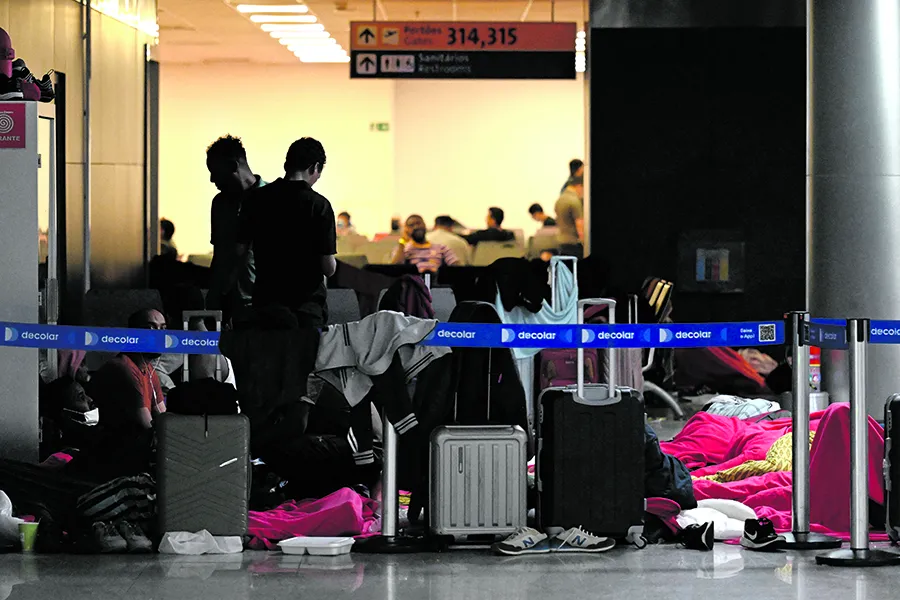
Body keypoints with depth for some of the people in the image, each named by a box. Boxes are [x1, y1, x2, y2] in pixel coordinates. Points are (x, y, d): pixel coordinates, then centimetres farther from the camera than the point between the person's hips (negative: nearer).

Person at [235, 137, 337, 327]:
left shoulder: (257, 198, 0)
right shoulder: (319, 205, -11)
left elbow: (240, 250, 3)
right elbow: (328, 268, -10)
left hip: (265, 300, 4)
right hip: (307, 303, -4)